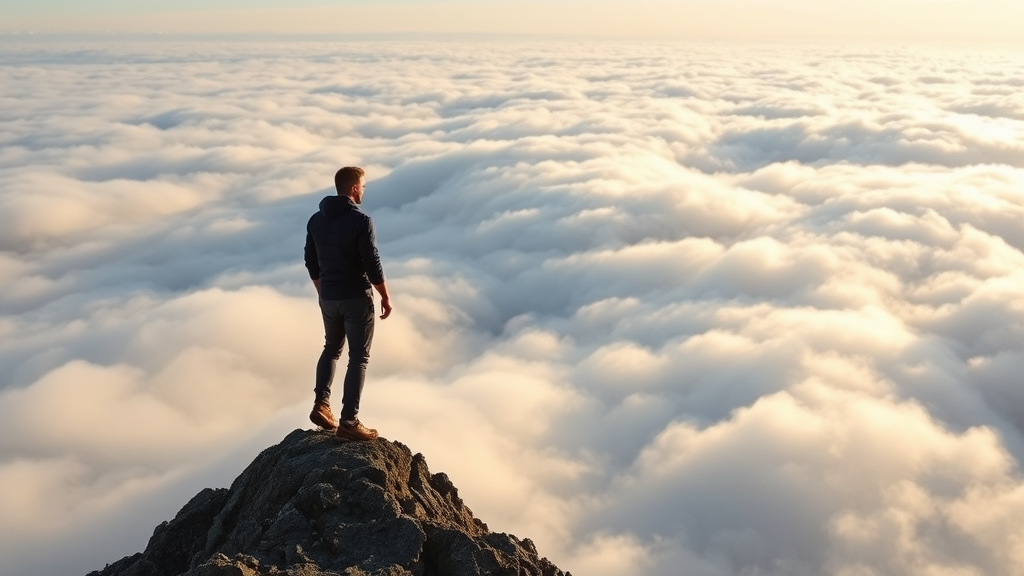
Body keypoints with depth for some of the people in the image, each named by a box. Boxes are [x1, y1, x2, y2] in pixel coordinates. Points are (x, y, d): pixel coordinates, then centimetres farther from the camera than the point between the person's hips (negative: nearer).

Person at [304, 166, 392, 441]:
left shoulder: (316, 220, 4)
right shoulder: (361, 221, -17)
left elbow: (311, 263, 11)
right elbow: (372, 265, -18)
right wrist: (385, 296, -6)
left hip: (328, 298, 6)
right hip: (356, 299, -6)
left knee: (332, 348, 25)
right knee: (358, 358, 2)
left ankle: (321, 405, 16)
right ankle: (348, 421, 2)